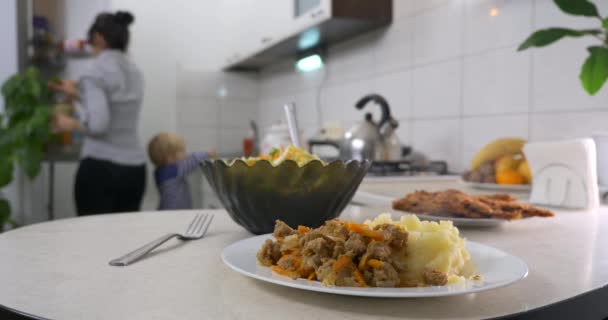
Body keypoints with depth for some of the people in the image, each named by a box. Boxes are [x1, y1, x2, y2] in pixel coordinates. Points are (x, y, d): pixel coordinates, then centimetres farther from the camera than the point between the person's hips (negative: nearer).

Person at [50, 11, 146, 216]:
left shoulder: (94, 72, -10)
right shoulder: (134, 71, 12)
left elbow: (98, 124, -21)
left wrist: (71, 125, -2)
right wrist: (77, 94, 31)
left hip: (100, 168, -6)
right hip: (135, 169, 6)